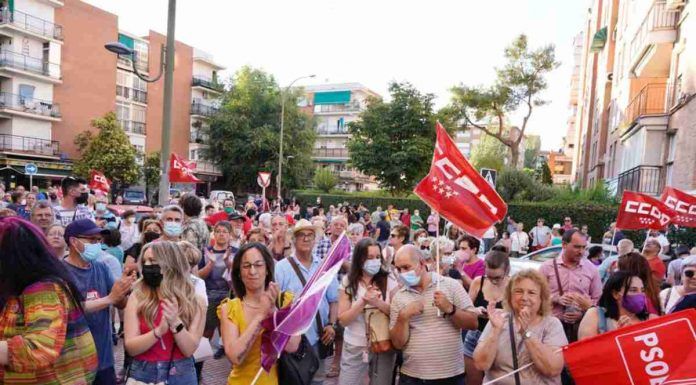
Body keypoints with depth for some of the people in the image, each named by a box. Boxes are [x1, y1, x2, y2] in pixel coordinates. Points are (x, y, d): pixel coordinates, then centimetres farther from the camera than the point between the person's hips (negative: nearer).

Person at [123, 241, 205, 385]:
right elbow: (130, 347, -10)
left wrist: (175, 322, -27)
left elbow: (189, 350, -11)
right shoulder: (137, 298, -6)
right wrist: (159, 331, -27)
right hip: (143, 373, 1)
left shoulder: (194, 301, -7)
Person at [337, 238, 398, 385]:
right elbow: (343, 320, -8)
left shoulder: (389, 281, -6)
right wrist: (363, 301, -22)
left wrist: (378, 302, -23)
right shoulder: (347, 282, -5)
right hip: (354, 348, 0)